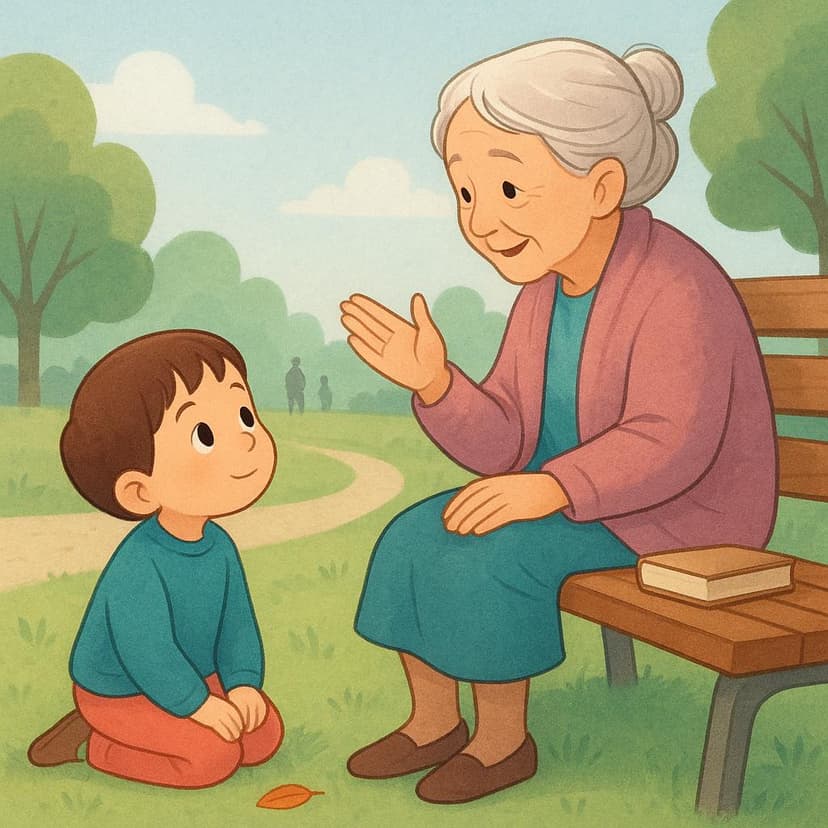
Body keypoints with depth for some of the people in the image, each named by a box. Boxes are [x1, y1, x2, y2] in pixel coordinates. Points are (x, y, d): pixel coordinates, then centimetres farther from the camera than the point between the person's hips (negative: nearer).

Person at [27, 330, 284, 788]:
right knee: (214, 756, -18)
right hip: (120, 693, -7)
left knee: (265, 735, 3)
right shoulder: (139, 567, -35)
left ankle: (151, 730, 13)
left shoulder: (219, 546, -10)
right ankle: (93, 742, -2)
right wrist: (197, 704, -23)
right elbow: (145, 649, -31)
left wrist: (243, 684, -15)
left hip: (196, 676, 7)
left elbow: (236, 622, -4)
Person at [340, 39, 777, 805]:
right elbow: (505, 441, -2)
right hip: (571, 500, 8)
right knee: (413, 538, -3)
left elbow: (670, 444, -31)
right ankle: (433, 722, 9)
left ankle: (504, 740, -3)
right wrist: (436, 382, -19)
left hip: (674, 518, -8)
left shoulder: (676, 290, -24)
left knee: (489, 559, -25)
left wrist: (551, 488, -40)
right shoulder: (545, 293, 2)